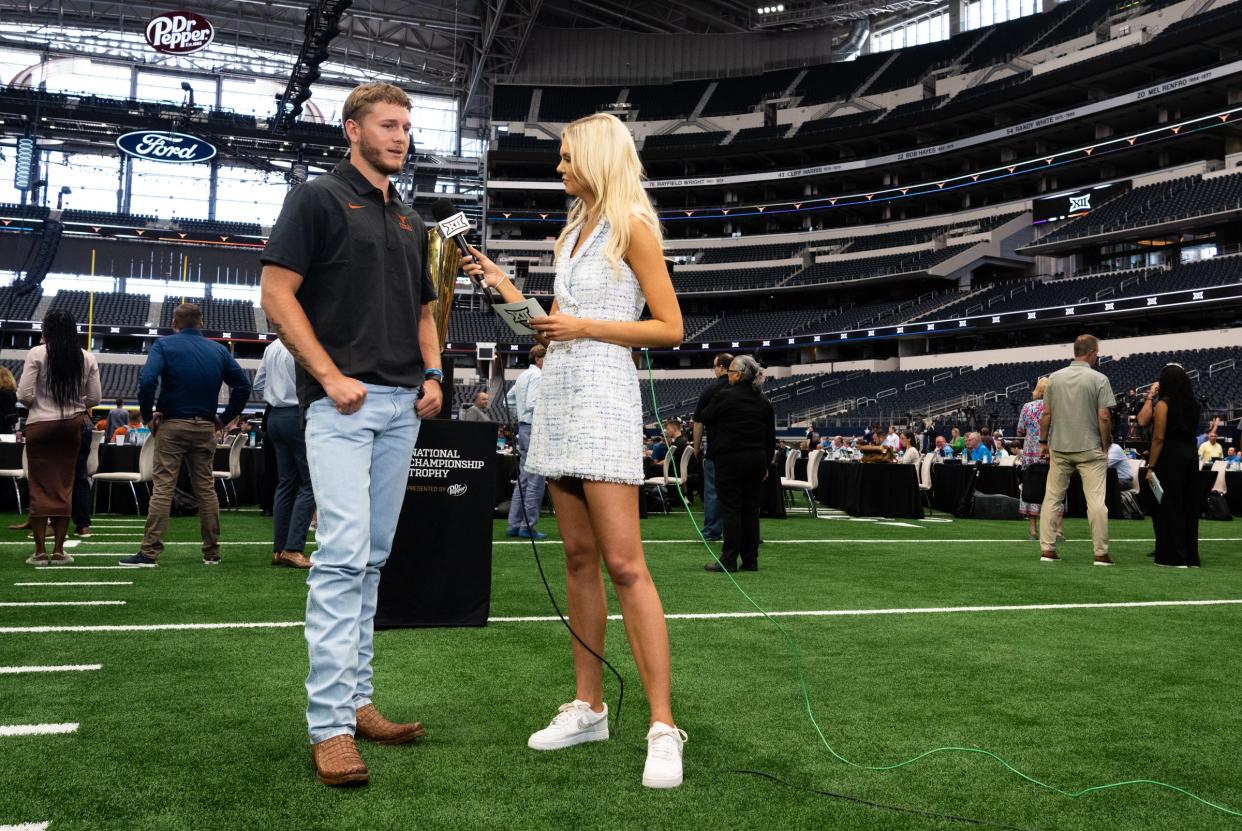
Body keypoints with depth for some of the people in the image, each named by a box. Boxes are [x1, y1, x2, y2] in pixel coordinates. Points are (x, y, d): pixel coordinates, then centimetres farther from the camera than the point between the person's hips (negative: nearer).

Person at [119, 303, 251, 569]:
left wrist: (148, 415, -7)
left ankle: (150, 552, -5)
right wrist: (225, 418, 9)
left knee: (162, 488, -2)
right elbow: (243, 385, 4)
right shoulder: (219, 350, 8)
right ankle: (212, 553, 13)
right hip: (205, 428, 3)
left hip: (172, 426, -3)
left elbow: (147, 380, -19)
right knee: (206, 489, 8)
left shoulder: (164, 345, -3)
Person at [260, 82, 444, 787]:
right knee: (344, 552, -14)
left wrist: (433, 374, 8)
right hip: (343, 403, -7)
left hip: (402, 407, 7)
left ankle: (357, 699, 17)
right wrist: (330, 376, -15)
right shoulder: (319, 198, 0)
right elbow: (277, 296, -7)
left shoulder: (411, 221, 21)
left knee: (373, 557, 9)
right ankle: (330, 725, -10)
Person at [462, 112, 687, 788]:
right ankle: (588, 708, 16)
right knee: (579, 559, 8)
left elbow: (670, 329, -9)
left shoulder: (631, 227, -4)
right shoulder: (573, 232, 19)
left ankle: (663, 728, -9)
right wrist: (500, 283, 15)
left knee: (623, 564, -13)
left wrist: (583, 327, -13)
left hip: (603, 400, -8)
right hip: (558, 396, 8)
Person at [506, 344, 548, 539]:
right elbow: (533, 403, -21)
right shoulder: (538, 375, -11)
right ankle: (528, 526, -4)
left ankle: (514, 525, 15)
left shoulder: (523, 376, 18)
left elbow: (509, 400, 25)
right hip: (535, 429, -10)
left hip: (524, 427, 10)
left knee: (523, 479, 13)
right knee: (535, 481, -6)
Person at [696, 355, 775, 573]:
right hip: (756, 460, 6)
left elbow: (705, 419, 4)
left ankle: (729, 560, -3)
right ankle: (750, 560, 12)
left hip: (730, 459, -5)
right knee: (751, 509, 9)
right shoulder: (763, 402, 9)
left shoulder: (724, 397, -11)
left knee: (731, 510, -3)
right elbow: (771, 437, 14)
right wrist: (766, 463, 20)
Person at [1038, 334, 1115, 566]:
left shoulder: (1055, 377, 4)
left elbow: (1046, 414, 4)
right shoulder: (1099, 379, -6)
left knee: (1052, 497, 8)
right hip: (1090, 448, -3)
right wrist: (1105, 446, 2)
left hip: (1059, 448, 3)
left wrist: (1043, 441, 13)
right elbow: (1104, 417, -10)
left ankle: (1047, 549, 6)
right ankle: (1101, 553, 0)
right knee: (1096, 499, 0)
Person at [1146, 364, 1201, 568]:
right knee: (1189, 507, 11)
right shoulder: (1193, 405, 8)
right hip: (1190, 456, 6)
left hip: (1170, 457, -6)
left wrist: (1151, 467, -12)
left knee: (1170, 507, 0)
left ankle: (1175, 557, 1)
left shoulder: (1164, 404, -10)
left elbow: (1159, 438, -14)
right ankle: (1191, 557, 16)